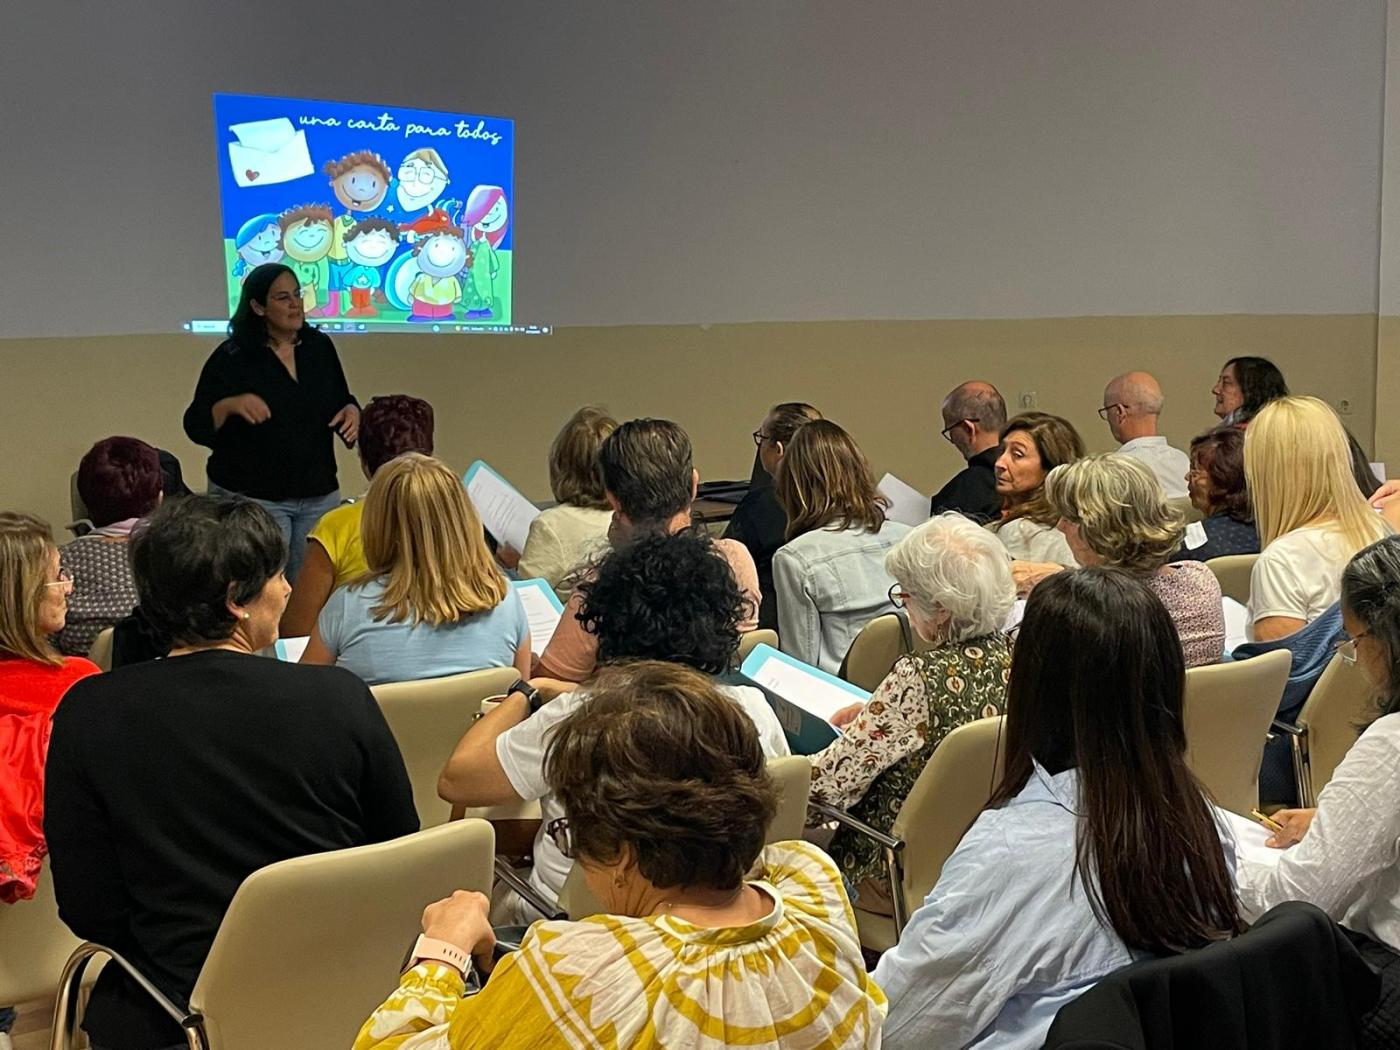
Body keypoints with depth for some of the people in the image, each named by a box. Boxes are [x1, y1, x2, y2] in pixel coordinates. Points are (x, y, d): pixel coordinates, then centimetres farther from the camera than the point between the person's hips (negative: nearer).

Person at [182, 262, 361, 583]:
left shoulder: (320, 346, 7)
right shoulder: (232, 357, -6)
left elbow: (341, 400, 19)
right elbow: (196, 426, -6)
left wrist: (352, 411, -4)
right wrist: (230, 405, -25)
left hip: (319, 495, 4)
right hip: (252, 497, -4)